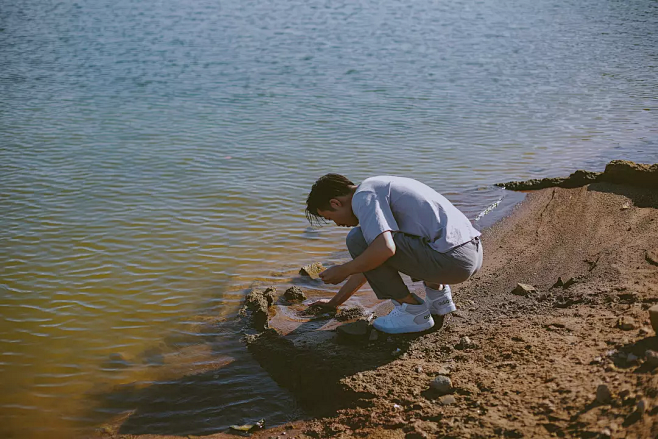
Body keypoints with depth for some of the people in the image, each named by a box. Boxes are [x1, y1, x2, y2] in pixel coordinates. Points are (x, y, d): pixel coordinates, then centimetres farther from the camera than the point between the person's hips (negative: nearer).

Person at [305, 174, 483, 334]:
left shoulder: (363, 197, -7)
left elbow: (384, 249, -25)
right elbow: (369, 263, 31)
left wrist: (342, 271, -7)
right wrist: (335, 302, 35)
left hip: (452, 259, -10)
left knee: (358, 240, -8)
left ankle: (413, 310, -1)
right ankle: (438, 293, 20)